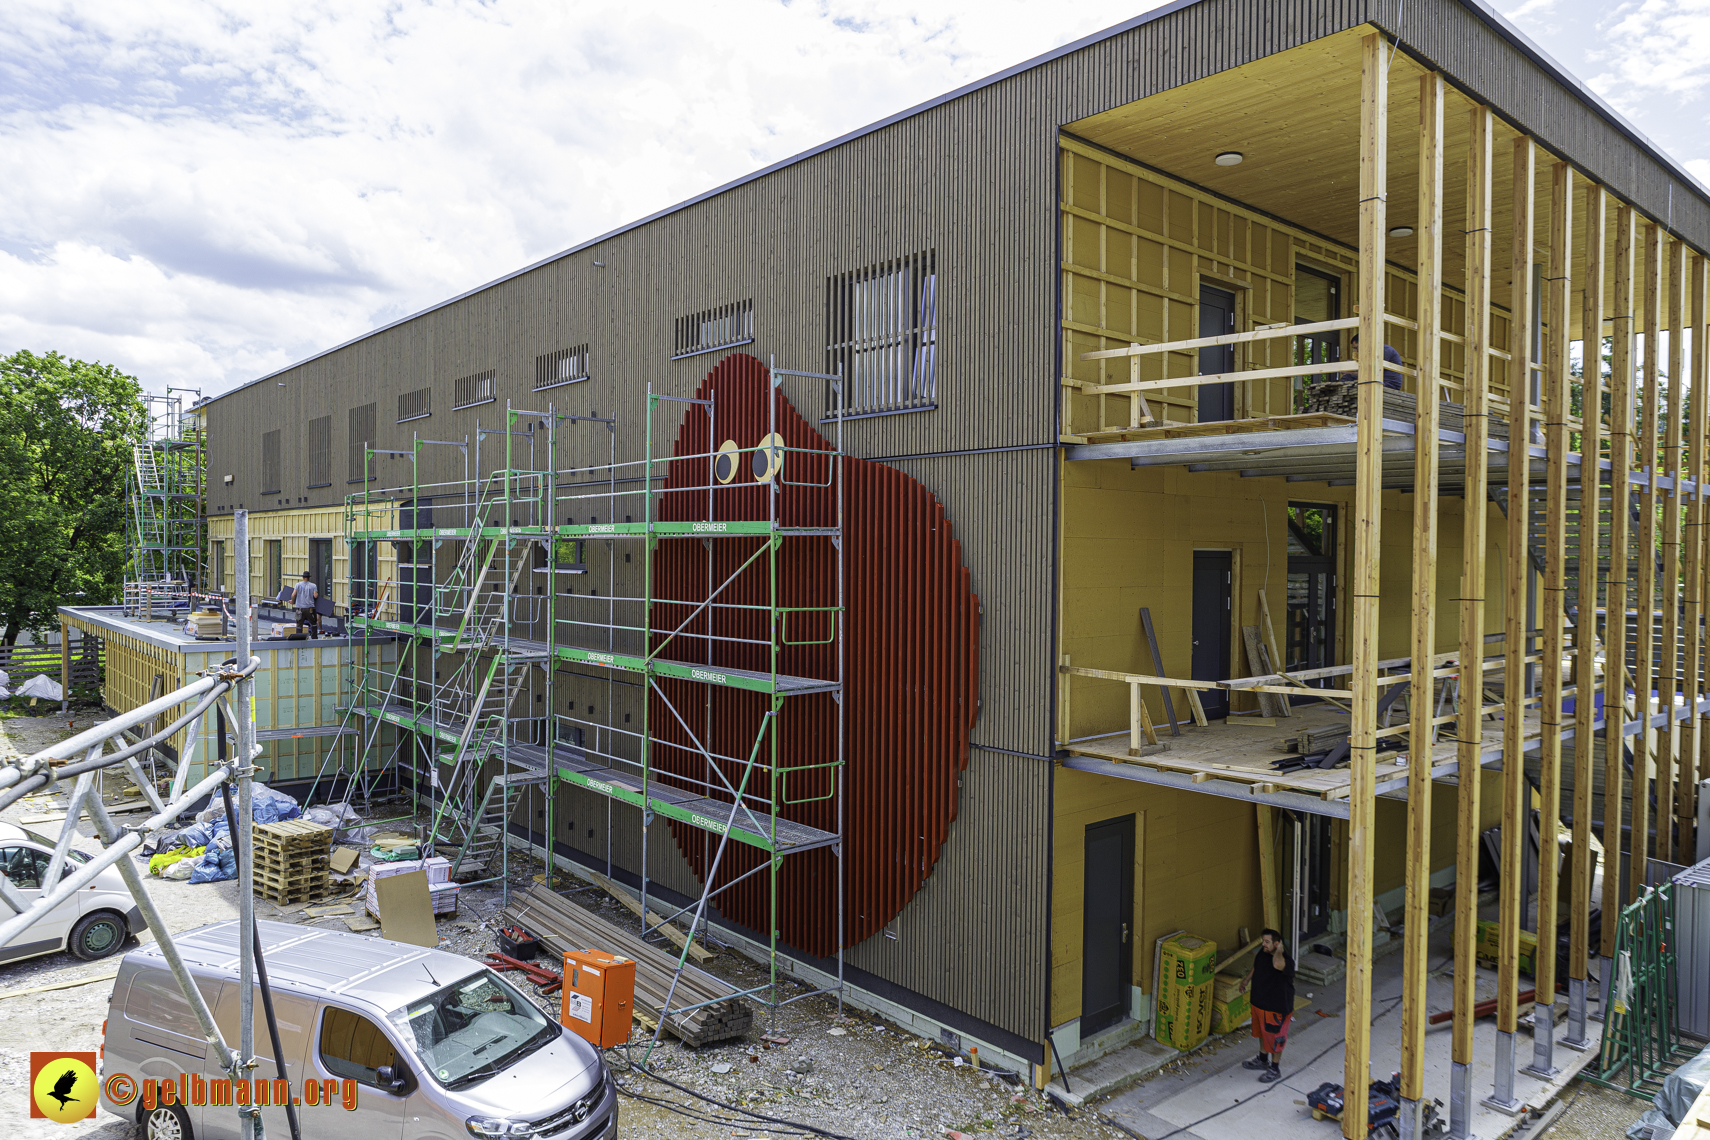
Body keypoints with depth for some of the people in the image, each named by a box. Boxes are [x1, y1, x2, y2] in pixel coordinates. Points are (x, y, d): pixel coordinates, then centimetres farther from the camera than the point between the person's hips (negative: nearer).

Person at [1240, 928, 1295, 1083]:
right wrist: (1247, 979, 20)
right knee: (1262, 1032, 26)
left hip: (1277, 1007, -8)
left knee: (1275, 1038, 12)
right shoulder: (1263, 952, -7)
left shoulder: (1287, 961, -32)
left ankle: (1275, 1069, 33)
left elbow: (1277, 964, -58)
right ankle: (1262, 1060, 48)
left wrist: (1279, 949, -44)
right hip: (1259, 1002, 8)